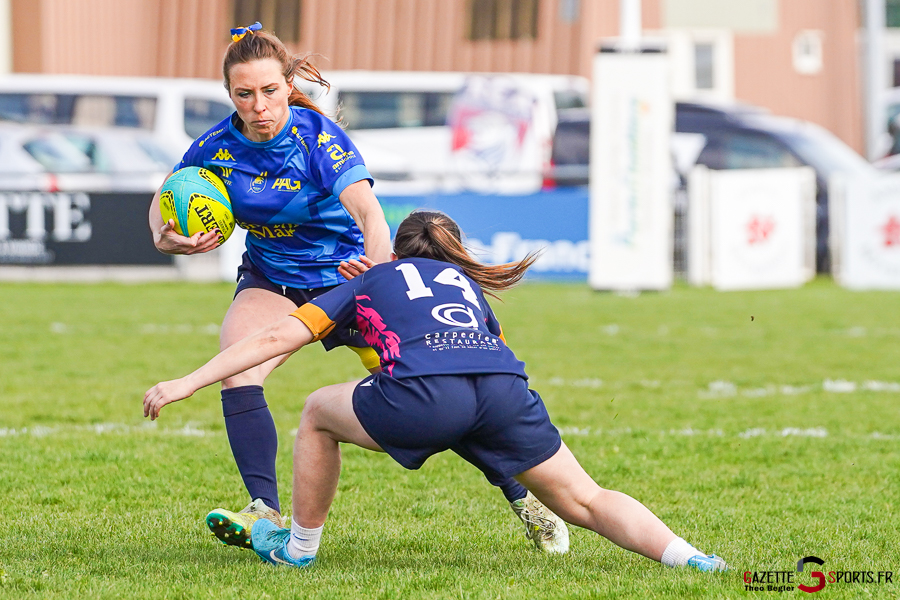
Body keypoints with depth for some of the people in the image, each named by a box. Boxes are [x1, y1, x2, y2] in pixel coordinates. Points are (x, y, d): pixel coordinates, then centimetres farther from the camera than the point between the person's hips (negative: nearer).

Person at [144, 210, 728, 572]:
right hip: (506, 388, 3)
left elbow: (278, 338, 25)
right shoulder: (467, 283, 38)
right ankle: (687, 557, -7)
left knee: (319, 413, 26)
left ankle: (299, 547, 33)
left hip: (424, 396, -3)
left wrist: (186, 384, 27)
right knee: (586, 501, 14)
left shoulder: (369, 283, 31)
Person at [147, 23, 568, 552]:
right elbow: (164, 200, 3)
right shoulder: (217, 147, -14)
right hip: (271, 283, 3)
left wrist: (377, 259, -61)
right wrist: (165, 238, -21)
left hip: (345, 273, -3)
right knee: (236, 377, -24)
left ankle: (524, 500, 9)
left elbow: (366, 208, -40)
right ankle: (266, 513, -20)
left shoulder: (318, 136, -26)